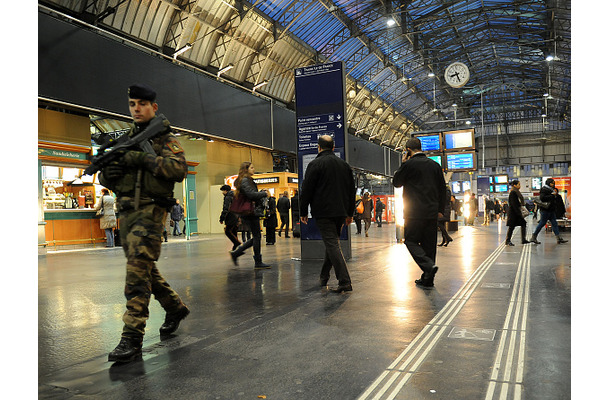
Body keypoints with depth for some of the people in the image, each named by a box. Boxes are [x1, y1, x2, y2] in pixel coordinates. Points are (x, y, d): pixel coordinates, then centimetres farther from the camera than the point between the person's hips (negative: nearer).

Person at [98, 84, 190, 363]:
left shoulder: (166, 139, 2)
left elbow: (179, 169, -14)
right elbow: (104, 178, 21)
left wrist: (143, 159, -21)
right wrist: (107, 173, -4)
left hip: (150, 210, -7)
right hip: (126, 212, 7)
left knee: (138, 270, -15)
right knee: (145, 269, 15)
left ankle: (132, 339, -13)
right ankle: (175, 307, 33)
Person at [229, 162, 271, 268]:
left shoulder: (247, 180, 20)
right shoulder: (245, 181, -11)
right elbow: (251, 194, -21)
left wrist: (261, 193, 8)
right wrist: (264, 193, -10)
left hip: (252, 212, 10)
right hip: (251, 212, -10)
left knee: (256, 237, 13)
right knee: (257, 236, -4)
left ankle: (235, 253, 16)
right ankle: (258, 263, 2)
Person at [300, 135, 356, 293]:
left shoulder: (315, 164, -5)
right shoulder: (344, 164, 14)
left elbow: (306, 190, -8)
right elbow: (352, 190, 17)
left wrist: (303, 212, 1)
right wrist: (350, 213, 21)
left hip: (323, 212, -6)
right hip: (341, 212, 7)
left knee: (332, 244, -8)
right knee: (332, 243, 17)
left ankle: (345, 281, -15)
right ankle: (324, 277, 29)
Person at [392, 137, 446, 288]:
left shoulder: (409, 164, -8)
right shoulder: (435, 165, 11)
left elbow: (396, 182, 3)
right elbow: (442, 189, 15)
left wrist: (403, 164, 8)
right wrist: (440, 209, 21)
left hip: (415, 212, -6)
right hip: (432, 212, 6)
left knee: (411, 241, 2)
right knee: (428, 243, 10)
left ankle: (429, 265, -18)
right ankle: (428, 279, 15)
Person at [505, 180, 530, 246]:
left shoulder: (517, 192, 15)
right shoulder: (513, 193, -15)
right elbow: (514, 204, -20)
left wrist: (520, 212, 16)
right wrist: (519, 213, -20)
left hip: (517, 212, 9)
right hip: (512, 212, -9)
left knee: (523, 224, 3)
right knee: (511, 226, -4)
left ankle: (523, 240, 5)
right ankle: (507, 241, 6)